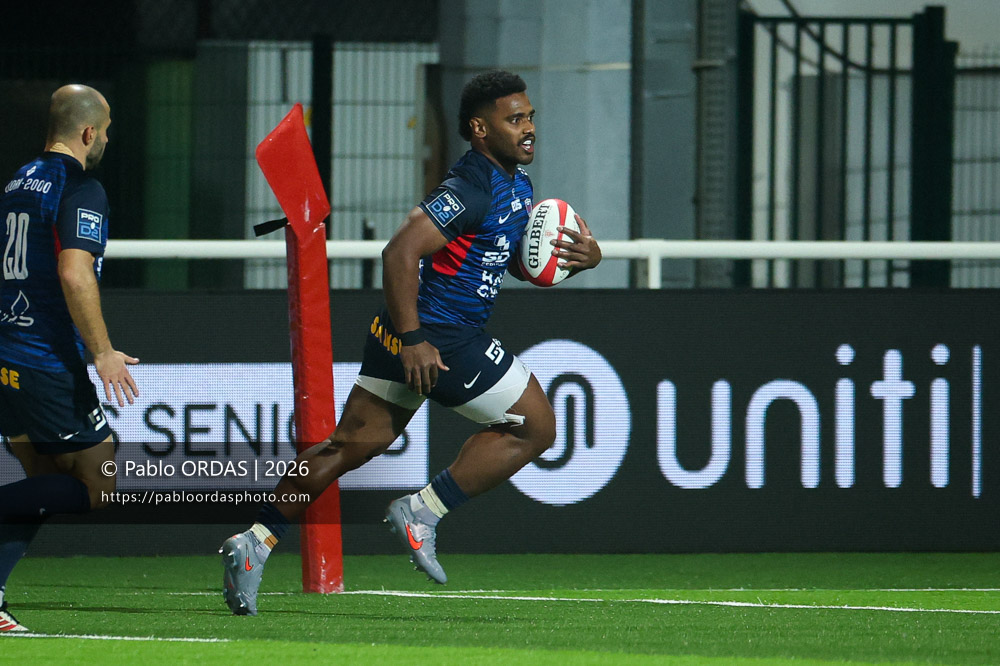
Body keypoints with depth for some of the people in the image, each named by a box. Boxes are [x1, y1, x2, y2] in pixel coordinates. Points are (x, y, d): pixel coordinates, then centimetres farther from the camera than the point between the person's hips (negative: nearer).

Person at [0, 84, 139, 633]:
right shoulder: (81, 190, -11)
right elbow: (75, 275, -23)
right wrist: (103, 352, -18)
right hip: (49, 364, -9)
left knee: (46, 483, 15)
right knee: (97, 485, 0)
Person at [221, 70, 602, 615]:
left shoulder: (516, 184, 12)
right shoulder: (471, 191, -20)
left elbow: (522, 263, 22)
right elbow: (400, 253, -26)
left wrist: (580, 257, 2)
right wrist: (413, 340, -27)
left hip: (408, 332, 10)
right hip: (438, 336, -10)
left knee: (352, 444, 12)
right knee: (534, 428, 0)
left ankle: (255, 542, 11)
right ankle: (422, 512, -1)